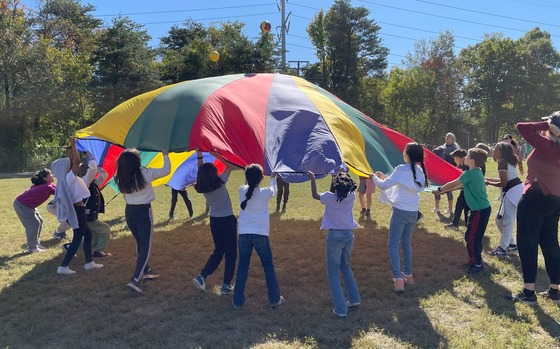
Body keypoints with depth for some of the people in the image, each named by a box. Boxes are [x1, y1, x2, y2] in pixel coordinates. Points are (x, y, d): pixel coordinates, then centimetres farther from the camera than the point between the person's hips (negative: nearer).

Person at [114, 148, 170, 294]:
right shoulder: (144, 173, -16)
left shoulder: (120, 178, -3)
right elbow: (166, 170, -8)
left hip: (129, 211, 6)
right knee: (146, 246, -1)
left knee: (140, 243, 23)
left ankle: (145, 271, 38)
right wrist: (165, 155, 7)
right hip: (144, 211, -6)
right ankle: (135, 280, -11)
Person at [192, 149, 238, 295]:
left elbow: (202, 171, 14)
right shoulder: (220, 183, -18)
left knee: (218, 250, 20)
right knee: (230, 252, 6)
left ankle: (202, 276, 9)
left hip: (214, 221, 6)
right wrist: (215, 155, -4)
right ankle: (226, 285, 8)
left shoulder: (201, 187, -5)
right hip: (227, 220, -5)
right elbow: (230, 166, -6)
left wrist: (199, 156, 11)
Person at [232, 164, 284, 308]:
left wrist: (249, 176, 40)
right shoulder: (265, 192, -7)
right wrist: (273, 177, 36)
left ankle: (238, 301, 16)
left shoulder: (242, 190, -2)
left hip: (244, 234, 2)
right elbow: (273, 189, 18)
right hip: (260, 234, -2)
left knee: (242, 267, 12)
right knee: (269, 266, 13)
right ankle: (275, 299, 19)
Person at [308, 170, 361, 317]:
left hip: (334, 236, -5)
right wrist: (344, 177, 25)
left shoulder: (330, 197, -12)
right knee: (345, 266, 27)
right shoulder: (351, 197, -2)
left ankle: (340, 309, 3)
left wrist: (312, 178, 15)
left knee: (333, 273, 5)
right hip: (349, 235, 5)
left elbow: (315, 195, 8)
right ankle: (354, 298, 28)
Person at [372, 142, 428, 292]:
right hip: (413, 212, 7)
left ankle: (398, 279, -8)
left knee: (393, 244, -1)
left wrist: (375, 178, 5)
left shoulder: (402, 169, -17)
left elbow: (384, 185, -14)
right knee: (406, 242, 21)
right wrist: (386, 177, 17)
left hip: (400, 211, -7)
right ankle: (408, 274, 28)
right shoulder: (419, 171, 6)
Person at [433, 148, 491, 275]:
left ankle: (478, 264, 9)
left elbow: (453, 184, -10)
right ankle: (475, 259, 29)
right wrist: (445, 190, 19)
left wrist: (439, 189, 4)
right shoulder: (478, 171, 9)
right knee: (471, 236, 18)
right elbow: (462, 185, 18)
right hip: (481, 208, 10)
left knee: (472, 238, -1)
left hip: (480, 210, -10)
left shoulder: (469, 174, -20)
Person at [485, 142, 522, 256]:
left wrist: (488, 183, -4)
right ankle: (511, 244, 24)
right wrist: (487, 178, 20)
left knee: (507, 221, -3)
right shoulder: (506, 161, 13)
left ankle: (502, 248, 5)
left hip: (512, 192, -10)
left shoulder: (502, 163, -15)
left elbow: (503, 183, -17)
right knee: (500, 219, 16)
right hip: (514, 191, 10)